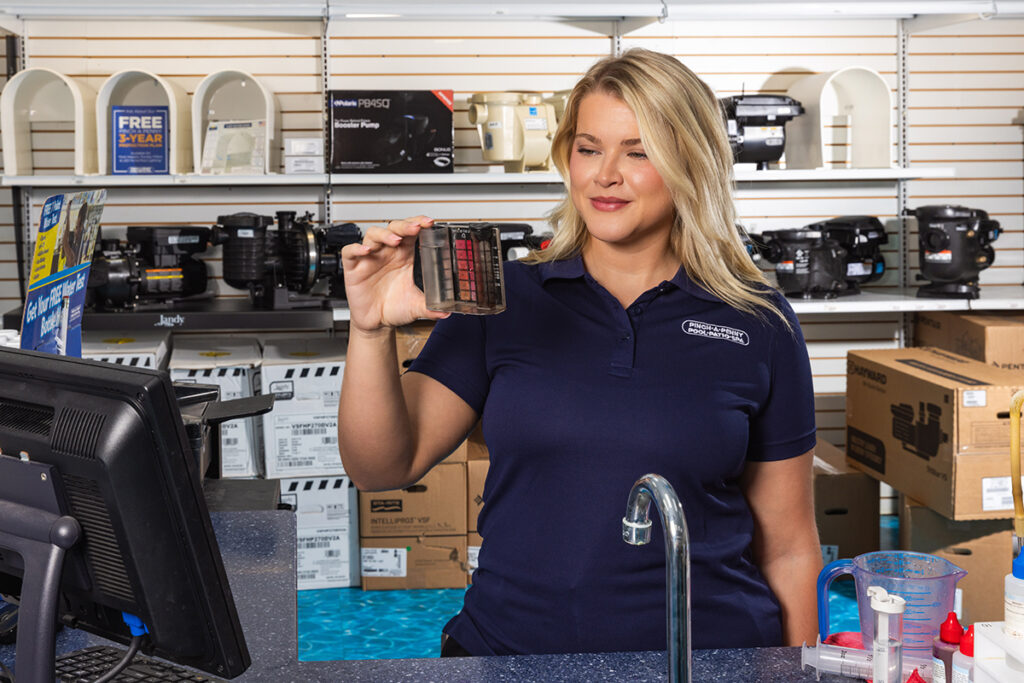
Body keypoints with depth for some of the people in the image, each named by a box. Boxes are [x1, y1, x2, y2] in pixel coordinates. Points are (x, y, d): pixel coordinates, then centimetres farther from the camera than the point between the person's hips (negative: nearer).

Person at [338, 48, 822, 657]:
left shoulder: (758, 324, 6)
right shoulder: (503, 297, 6)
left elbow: (788, 547, 9)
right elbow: (383, 466, 2)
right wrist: (372, 330, -11)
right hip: (508, 647, 1)